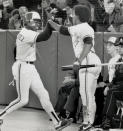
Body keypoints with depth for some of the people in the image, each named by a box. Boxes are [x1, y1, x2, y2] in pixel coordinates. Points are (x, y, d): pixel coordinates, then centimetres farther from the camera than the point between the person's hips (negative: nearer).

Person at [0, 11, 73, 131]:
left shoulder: (28, 33, 14)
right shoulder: (25, 33, -20)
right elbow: (44, 37, -30)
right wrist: (50, 22, -28)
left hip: (30, 68, 10)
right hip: (22, 67, -10)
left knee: (43, 95, 6)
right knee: (23, 100, -6)